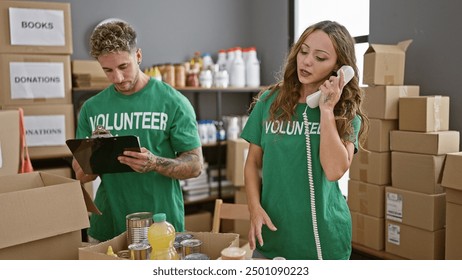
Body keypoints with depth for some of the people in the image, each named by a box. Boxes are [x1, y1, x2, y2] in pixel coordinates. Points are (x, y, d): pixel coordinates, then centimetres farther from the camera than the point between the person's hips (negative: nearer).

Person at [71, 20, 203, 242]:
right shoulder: (92, 108, 3)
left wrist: (155, 163, -25)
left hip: (162, 225, -2)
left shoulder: (173, 102, -7)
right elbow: (81, 174, 7)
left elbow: (195, 165, -7)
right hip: (106, 227, 3)